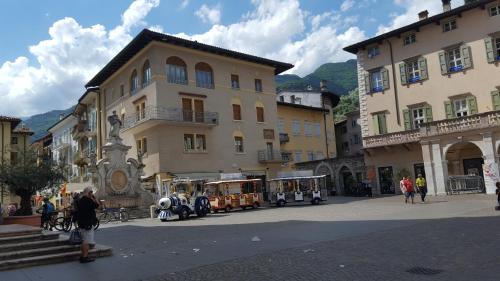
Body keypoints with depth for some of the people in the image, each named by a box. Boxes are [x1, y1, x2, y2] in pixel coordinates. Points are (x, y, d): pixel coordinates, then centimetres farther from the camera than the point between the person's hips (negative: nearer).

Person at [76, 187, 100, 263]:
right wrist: (94, 198, -6)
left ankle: (83, 256, 26)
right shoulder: (88, 200, -18)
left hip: (81, 223, 10)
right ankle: (85, 257, -8)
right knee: (87, 241, -8)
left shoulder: (81, 200, 12)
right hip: (88, 223, -10)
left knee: (84, 240, 18)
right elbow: (97, 205, -16)